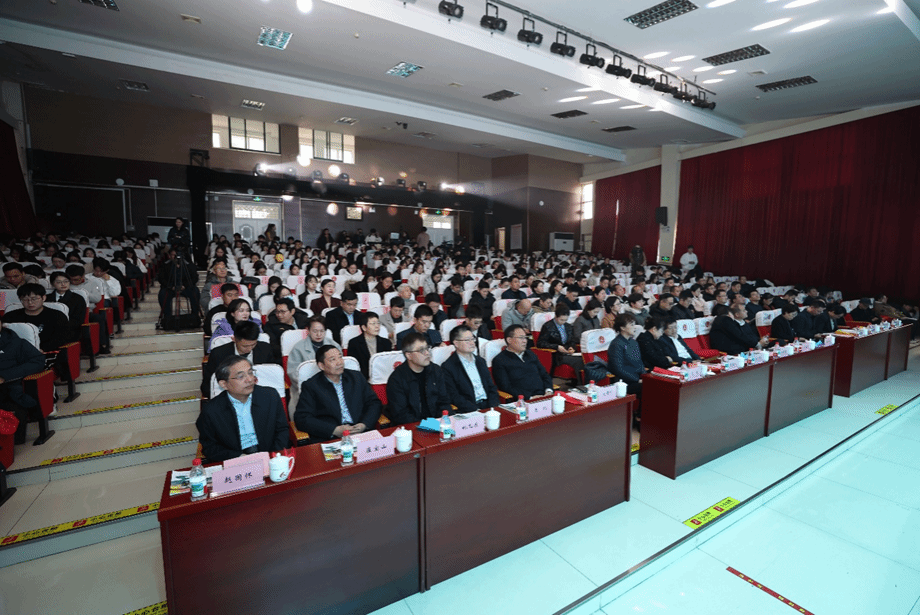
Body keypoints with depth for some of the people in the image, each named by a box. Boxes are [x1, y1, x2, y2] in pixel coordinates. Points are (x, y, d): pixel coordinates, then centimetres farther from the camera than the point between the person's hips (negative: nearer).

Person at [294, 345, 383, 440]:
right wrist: (335, 430, -15)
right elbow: (301, 419, -4)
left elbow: (375, 403, 15)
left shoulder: (357, 377, 16)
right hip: (328, 439, -2)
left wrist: (364, 425, -5)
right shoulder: (310, 386, 5)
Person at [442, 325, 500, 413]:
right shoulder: (448, 367, -4)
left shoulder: (480, 361, 16)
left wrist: (493, 407, -3)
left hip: (488, 405, 5)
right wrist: (476, 410, -19)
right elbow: (454, 397, -10)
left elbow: (492, 387, 15)